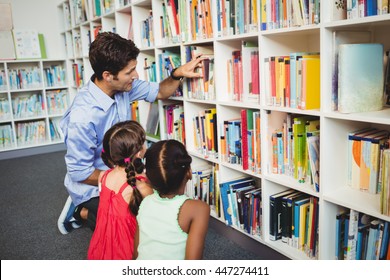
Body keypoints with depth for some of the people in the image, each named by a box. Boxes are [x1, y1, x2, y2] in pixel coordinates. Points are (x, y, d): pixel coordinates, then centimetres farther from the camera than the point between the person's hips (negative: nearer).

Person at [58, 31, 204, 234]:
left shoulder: (123, 87, -13)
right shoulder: (82, 117, -33)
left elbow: (158, 92, 3)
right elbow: (79, 173, -24)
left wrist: (177, 74, -16)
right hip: (91, 187, -7)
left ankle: (84, 211, 26)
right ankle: (82, 212, 14)